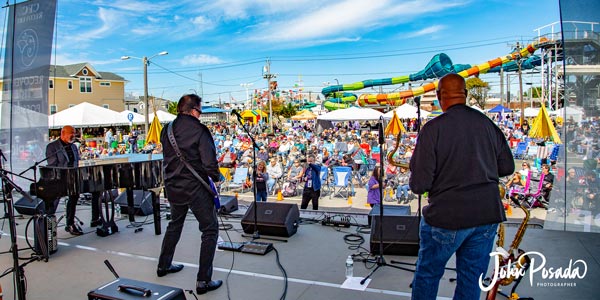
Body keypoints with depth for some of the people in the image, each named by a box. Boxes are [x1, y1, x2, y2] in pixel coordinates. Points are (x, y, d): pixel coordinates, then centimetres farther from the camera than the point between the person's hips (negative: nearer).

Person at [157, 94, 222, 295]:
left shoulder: (167, 130, 5)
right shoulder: (199, 130, -15)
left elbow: (167, 158, 14)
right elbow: (210, 162, -18)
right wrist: (215, 176, -2)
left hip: (172, 186, 7)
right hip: (195, 187, -7)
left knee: (175, 224, 28)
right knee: (210, 229, 3)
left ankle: (164, 265, 41)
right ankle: (203, 281, 2)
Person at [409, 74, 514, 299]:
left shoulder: (433, 128, -14)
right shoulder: (487, 123, 1)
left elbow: (419, 185, -15)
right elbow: (507, 167, 11)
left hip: (448, 216, -4)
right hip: (487, 214, 5)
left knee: (427, 273, 15)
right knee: (472, 277, 16)